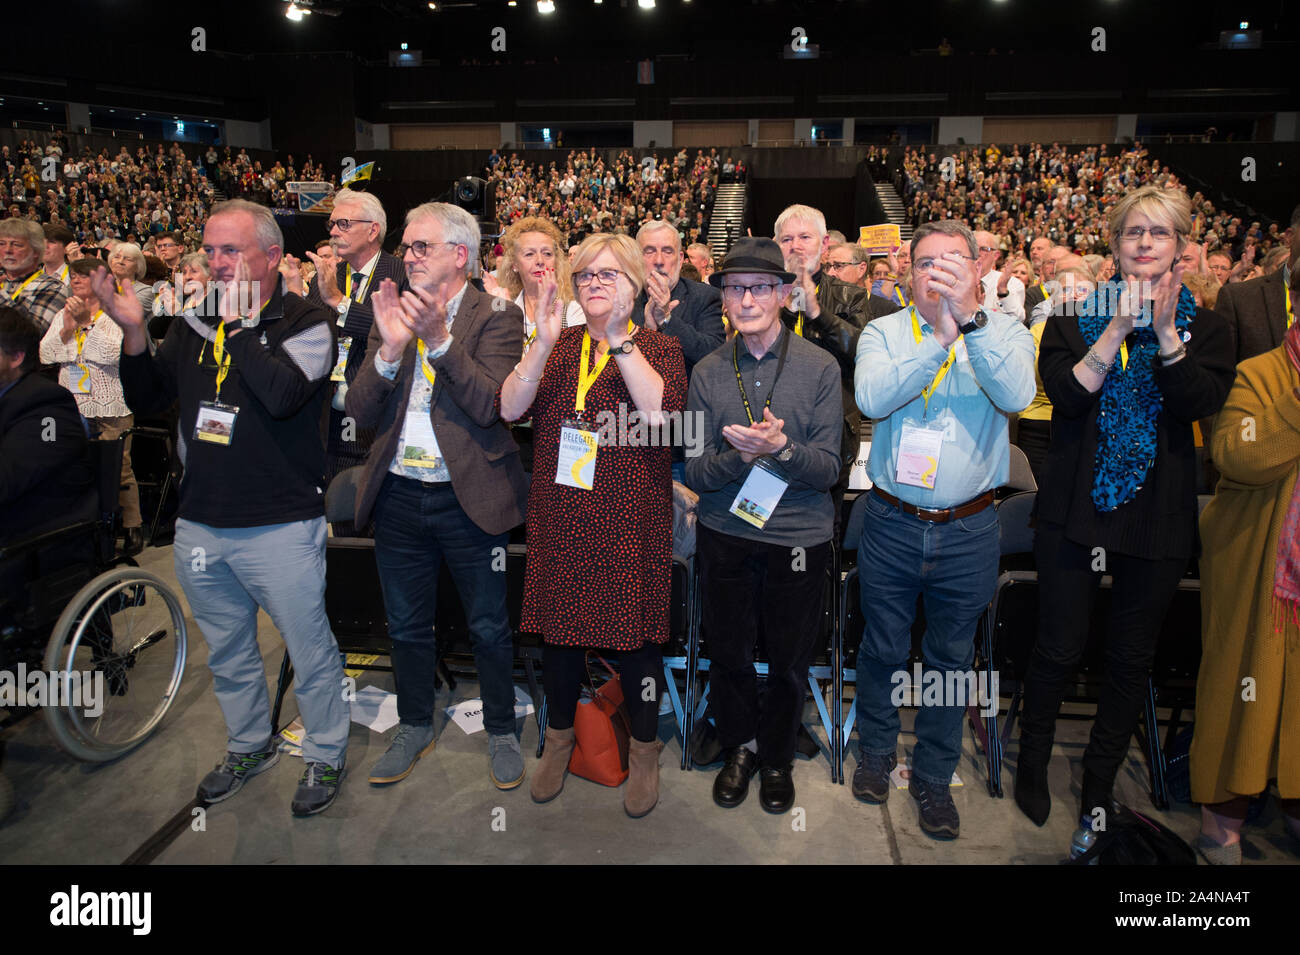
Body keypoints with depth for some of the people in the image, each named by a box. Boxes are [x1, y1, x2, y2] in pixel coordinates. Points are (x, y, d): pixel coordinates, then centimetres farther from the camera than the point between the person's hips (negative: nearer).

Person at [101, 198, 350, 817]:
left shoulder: (306, 324, -8)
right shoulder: (194, 323, 8)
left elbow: (281, 394, -26)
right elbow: (146, 401, 8)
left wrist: (239, 324, -16)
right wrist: (134, 333, -6)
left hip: (281, 528, -6)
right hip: (200, 527, 6)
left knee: (309, 650, 6)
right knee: (227, 651, 20)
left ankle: (325, 756, 27)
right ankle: (249, 746, 41)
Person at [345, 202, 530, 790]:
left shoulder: (496, 318, -5)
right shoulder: (391, 314, 7)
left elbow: (488, 405, -19)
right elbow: (360, 413, -2)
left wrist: (440, 338, -27)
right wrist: (390, 348, -17)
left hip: (469, 498, -4)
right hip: (398, 495, 4)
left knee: (489, 627, 10)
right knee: (407, 626, 18)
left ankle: (502, 733, 30)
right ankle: (415, 728, 38)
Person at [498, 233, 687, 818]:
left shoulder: (658, 348, 2)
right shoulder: (558, 347, 11)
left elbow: (659, 411, -19)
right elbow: (510, 408, -3)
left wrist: (620, 337, -17)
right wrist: (544, 344, -15)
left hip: (631, 517, -3)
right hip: (561, 516, 3)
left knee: (636, 628, 5)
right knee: (559, 624, 12)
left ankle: (643, 748, 26)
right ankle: (559, 737, 35)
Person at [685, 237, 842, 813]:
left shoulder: (820, 368, -4)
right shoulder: (707, 373, 0)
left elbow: (828, 469, -7)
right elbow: (694, 474, -2)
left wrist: (781, 449, -26)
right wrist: (739, 456, -22)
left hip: (799, 534, -1)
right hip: (724, 533, 2)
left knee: (789, 659, 11)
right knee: (727, 652, 13)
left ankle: (777, 756, 37)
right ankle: (739, 746, 39)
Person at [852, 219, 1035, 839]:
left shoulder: (1004, 331, 0)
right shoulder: (884, 332, 0)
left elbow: (1016, 395, -21)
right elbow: (871, 397, -19)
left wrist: (970, 318, -30)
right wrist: (942, 337, -27)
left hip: (968, 530, 0)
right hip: (892, 524, 0)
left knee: (951, 658, 13)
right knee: (883, 648, 14)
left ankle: (933, 776, 32)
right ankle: (877, 752, 37)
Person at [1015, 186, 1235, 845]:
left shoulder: (1204, 326, 8)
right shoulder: (1078, 315, 4)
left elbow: (1203, 402, -9)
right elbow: (1064, 392, -11)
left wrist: (1166, 334, -18)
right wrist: (1119, 328, -17)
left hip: (1158, 517, 2)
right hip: (1076, 507, -1)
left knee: (1132, 658, 10)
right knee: (1060, 647, 3)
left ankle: (1099, 783, 28)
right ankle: (1032, 762, 26)